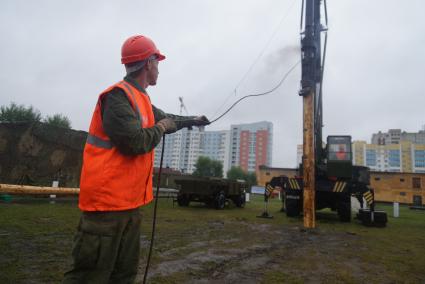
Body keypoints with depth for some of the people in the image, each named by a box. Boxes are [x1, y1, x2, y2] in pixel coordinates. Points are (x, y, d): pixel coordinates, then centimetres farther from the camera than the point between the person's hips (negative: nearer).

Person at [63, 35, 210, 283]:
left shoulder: (141, 100, 14)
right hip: (108, 201, -9)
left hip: (130, 202, 9)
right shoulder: (118, 96, -15)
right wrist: (161, 128, -6)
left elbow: (166, 119, 31)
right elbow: (135, 142, -24)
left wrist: (192, 120, 44)